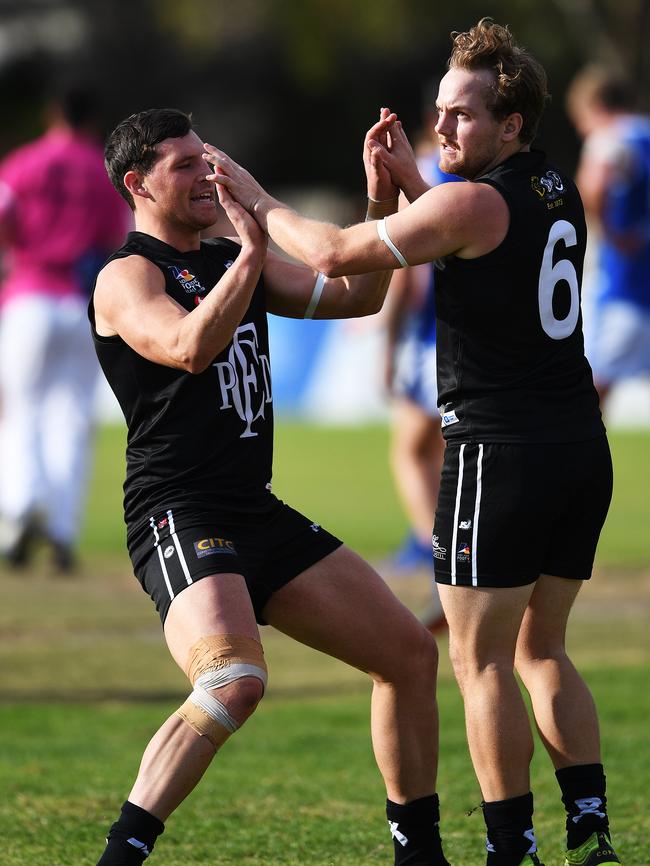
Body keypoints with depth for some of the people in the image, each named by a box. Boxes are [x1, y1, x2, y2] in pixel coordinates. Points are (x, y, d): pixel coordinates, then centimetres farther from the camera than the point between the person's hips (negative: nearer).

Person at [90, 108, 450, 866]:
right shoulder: (128, 276, -6)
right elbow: (192, 347, -25)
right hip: (178, 517, -9)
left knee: (409, 652, 11)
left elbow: (357, 296, 20)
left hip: (259, 517, 9)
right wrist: (251, 254, -24)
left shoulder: (232, 262, 19)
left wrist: (380, 196, 9)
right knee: (234, 684, -33)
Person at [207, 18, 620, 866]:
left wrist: (258, 200, 7)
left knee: (482, 661, -2)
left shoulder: (471, 203, -12)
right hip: (582, 447, 8)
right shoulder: (558, 193, 12)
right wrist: (410, 179, 18)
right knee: (541, 649, 15)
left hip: (502, 453, -8)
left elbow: (335, 255, -8)